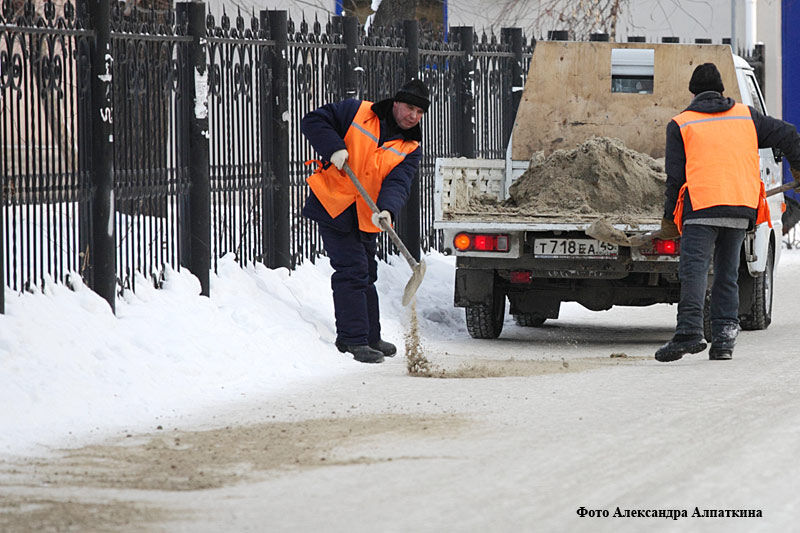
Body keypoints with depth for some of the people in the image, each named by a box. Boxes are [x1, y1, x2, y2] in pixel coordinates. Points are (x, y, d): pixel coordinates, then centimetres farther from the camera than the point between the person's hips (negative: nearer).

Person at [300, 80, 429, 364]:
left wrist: (387, 210, -32)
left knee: (366, 275, 17)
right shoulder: (357, 112, -5)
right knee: (351, 271, -12)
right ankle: (355, 339, -10)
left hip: (366, 219, 6)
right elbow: (313, 121, -5)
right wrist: (334, 148, -21)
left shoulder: (410, 149, 3)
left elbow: (397, 183, -12)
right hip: (334, 206, -6)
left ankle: (369, 337, 29)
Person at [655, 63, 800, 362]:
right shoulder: (746, 116, 20)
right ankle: (724, 337, 4)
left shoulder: (681, 124, 10)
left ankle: (689, 331, -29)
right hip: (742, 209, 4)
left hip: (701, 207, -4)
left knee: (694, 270, -12)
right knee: (727, 275, 12)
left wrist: (669, 220, 14)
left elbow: (675, 177, 7)